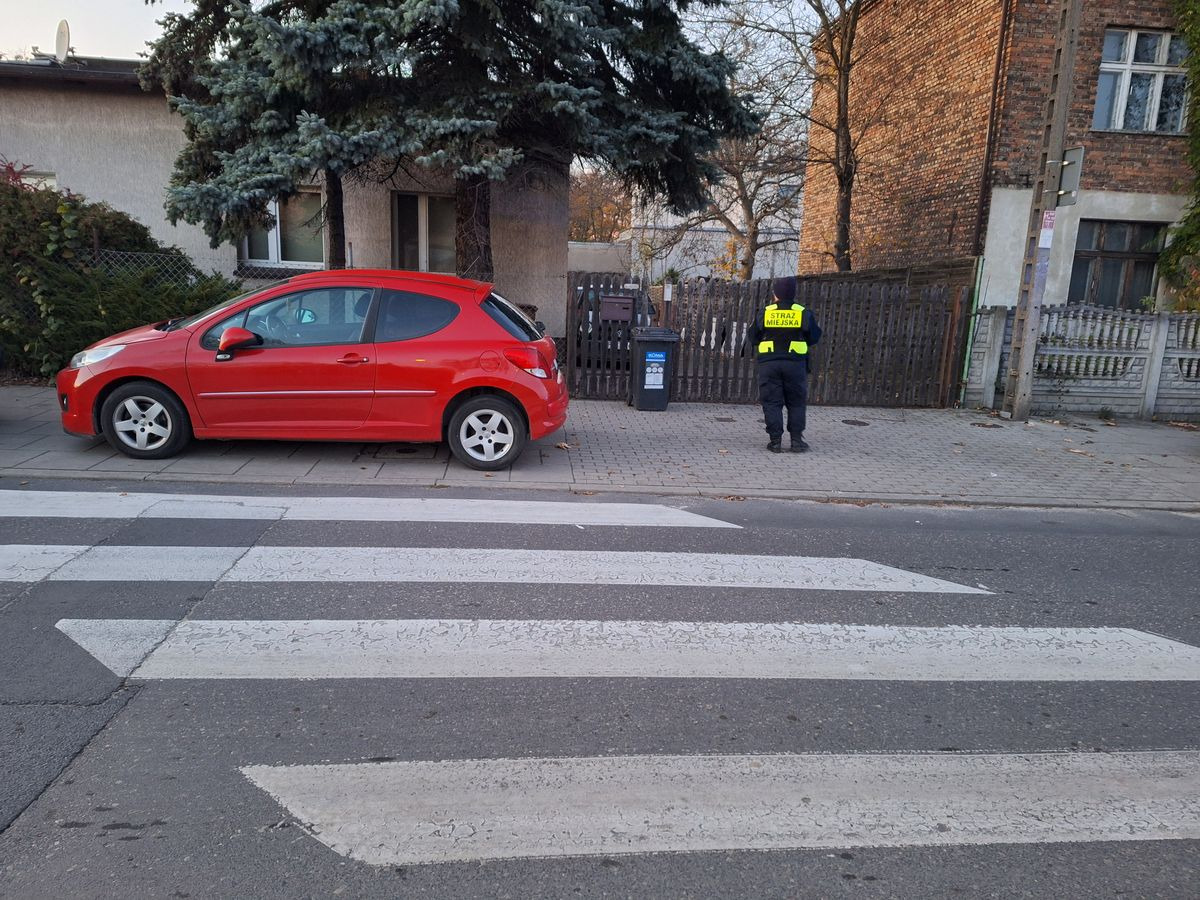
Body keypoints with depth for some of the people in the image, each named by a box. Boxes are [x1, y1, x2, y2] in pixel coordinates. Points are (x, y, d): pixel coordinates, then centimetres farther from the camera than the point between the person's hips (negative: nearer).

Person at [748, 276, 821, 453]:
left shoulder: (765, 313, -1)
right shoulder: (803, 313, -1)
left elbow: (753, 338, 7)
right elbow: (814, 338, 7)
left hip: (769, 364, 0)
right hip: (795, 364, 0)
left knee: (772, 402, 5)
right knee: (796, 403, 11)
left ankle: (775, 441, 2)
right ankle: (796, 440, 9)